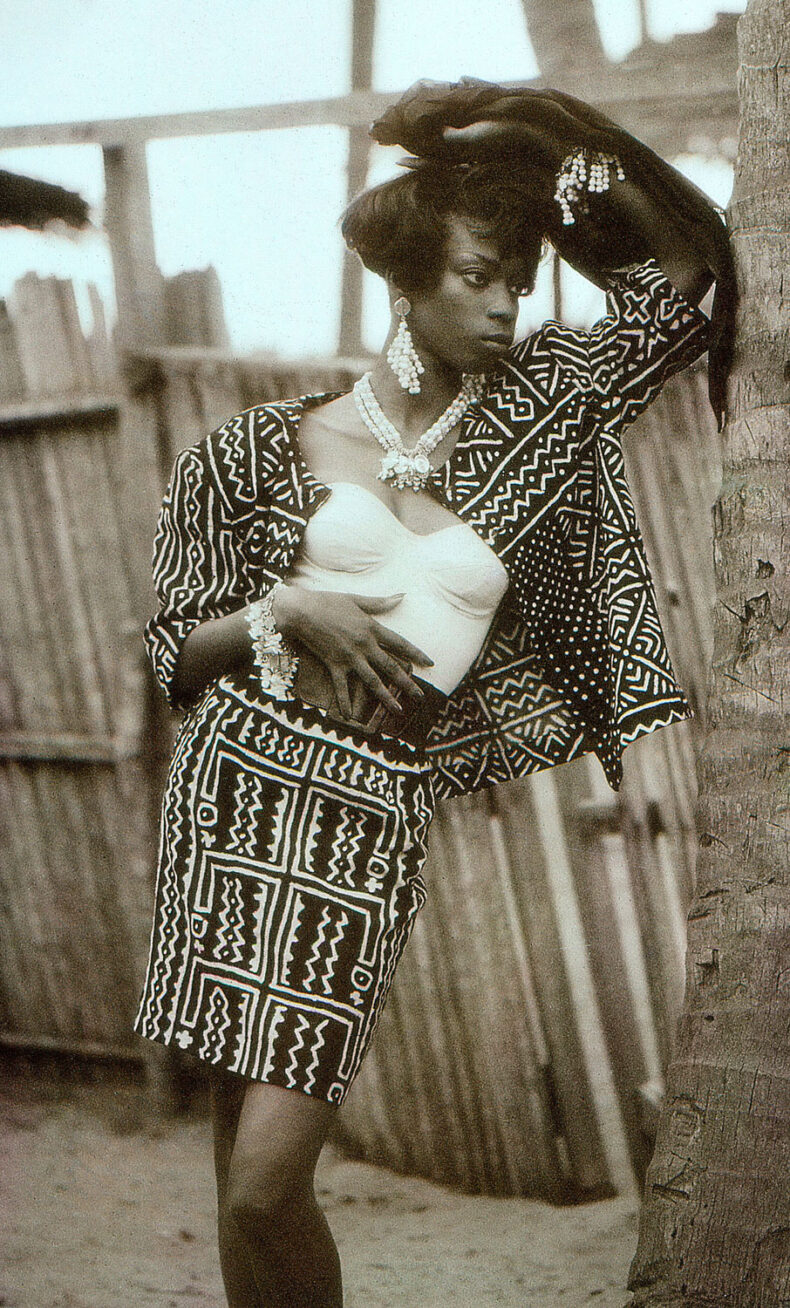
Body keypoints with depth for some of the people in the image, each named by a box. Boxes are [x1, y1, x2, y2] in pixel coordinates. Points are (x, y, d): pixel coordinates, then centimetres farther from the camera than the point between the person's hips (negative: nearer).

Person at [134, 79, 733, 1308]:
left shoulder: (533, 411, 7)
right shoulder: (273, 448, 3)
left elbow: (693, 261, 7)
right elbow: (176, 654, 7)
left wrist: (571, 142, -3)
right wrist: (287, 609, -12)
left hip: (374, 822, 0)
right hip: (242, 785, 0)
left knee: (268, 1182, -10)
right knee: (239, 1163, 4)